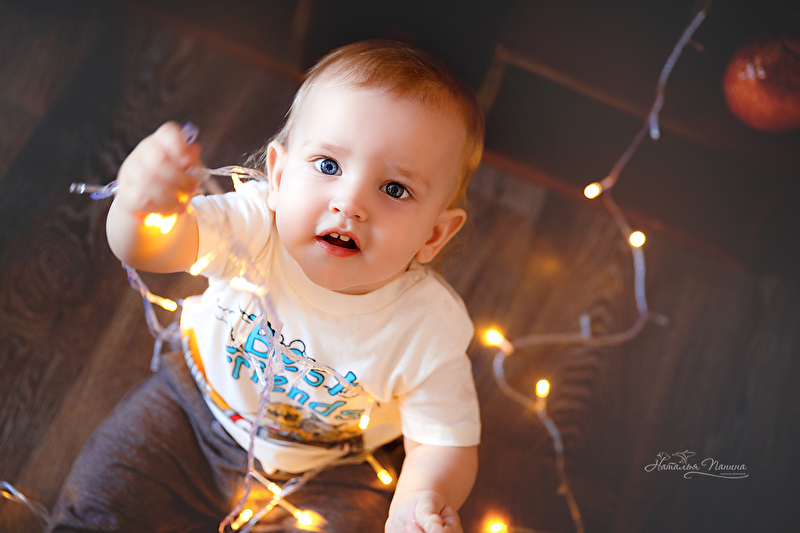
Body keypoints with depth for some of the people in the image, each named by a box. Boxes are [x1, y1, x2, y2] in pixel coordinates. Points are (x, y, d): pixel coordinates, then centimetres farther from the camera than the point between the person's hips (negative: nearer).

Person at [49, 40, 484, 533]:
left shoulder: (429, 329, -30)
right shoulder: (254, 225, -28)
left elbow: (447, 441, -20)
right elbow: (149, 250, -37)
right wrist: (141, 209, -61)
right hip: (202, 397, 1)